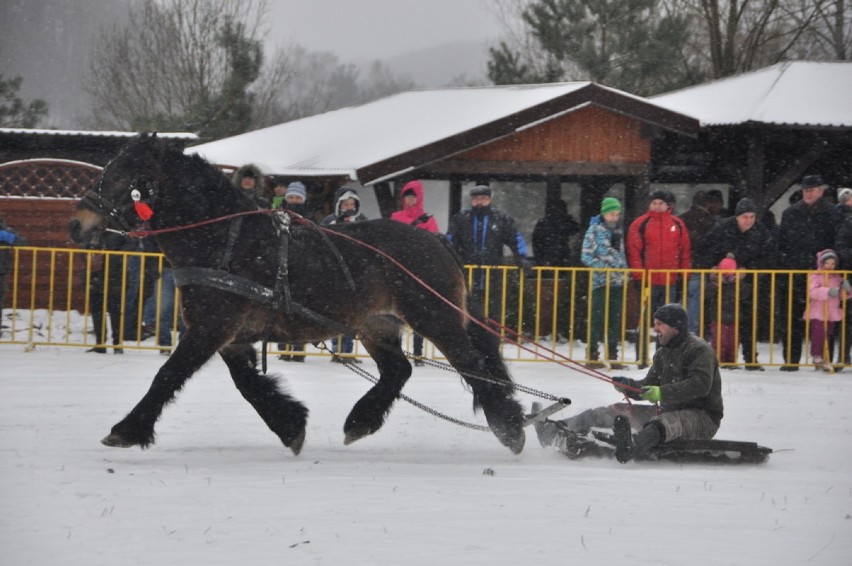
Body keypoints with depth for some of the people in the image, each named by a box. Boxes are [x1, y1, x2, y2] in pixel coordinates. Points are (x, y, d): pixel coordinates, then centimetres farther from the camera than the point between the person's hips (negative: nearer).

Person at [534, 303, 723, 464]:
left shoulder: (699, 350, -12)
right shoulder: (663, 353, 17)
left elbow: (701, 384, -28)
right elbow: (649, 387, 15)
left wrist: (662, 392, -35)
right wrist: (628, 385, -7)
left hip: (704, 418, -9)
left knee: (666, 422, -42)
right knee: (619, 411, 3)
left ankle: (630, 448, -74)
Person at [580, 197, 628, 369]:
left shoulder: (618, 232, 16)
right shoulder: (595, 230, -2)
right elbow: (586, 256, -6)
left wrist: (624, 271, 10)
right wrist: (601, 267, -16)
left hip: (617, 282, 6)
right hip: (600, 281, -6)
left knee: (615, 320, 6)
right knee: (598, 318, -7)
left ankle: (612, 356, 12)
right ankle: (592, 356, -4)